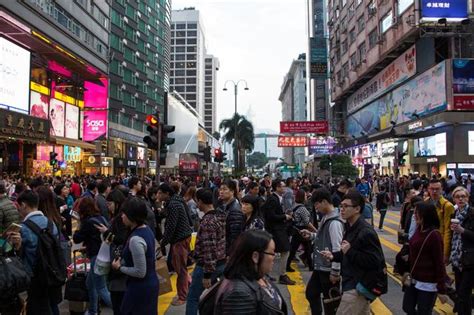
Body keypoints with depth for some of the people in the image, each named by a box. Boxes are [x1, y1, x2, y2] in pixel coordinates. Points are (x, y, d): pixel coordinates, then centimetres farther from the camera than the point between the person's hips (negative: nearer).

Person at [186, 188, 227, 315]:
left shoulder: (207, 221, -23)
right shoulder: (221, 216, 4)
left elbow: (209, 250, -25)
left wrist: (207, 274, -20)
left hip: (207, 265, -8)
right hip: (222, 263, 8)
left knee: (192, 297, 8)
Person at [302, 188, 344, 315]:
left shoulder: (334, 222, -22)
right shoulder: (326, 218, 6)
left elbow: (337, 249, -23)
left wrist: (335, 272, -19)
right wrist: (311, 235, 3)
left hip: (329, 269, -9)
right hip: (320, 267, 9)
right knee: (311, 293, 20)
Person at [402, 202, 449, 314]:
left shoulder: (434, 235, -20)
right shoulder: (419, 229, 1)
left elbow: (439, 263, -17)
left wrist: (441, 290, -15)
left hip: (428, 284, -7)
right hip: (414, 280, 8)